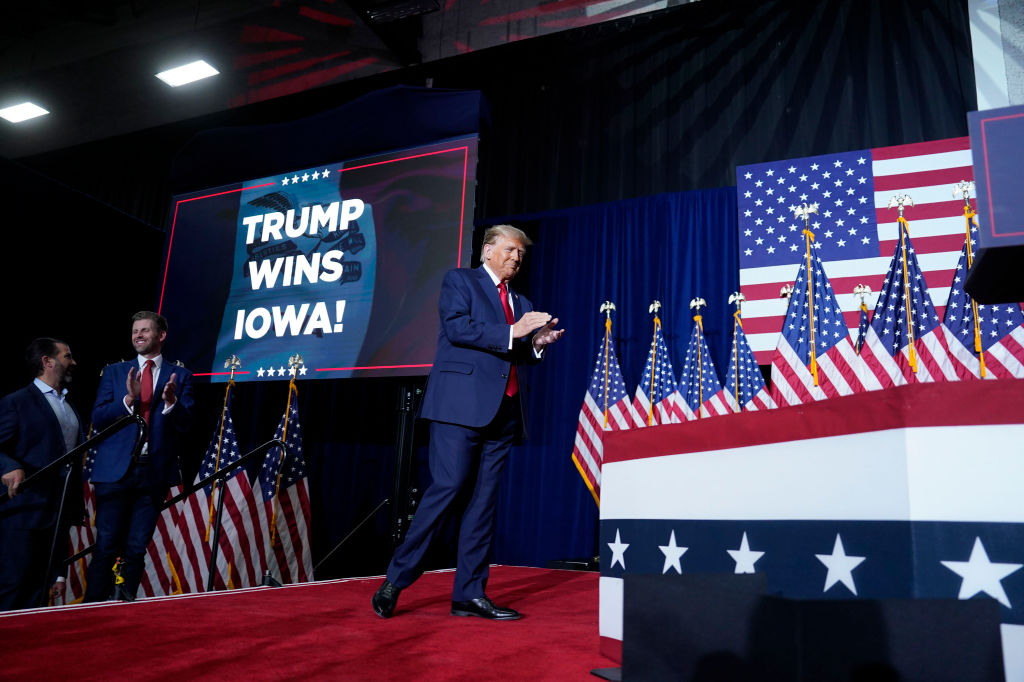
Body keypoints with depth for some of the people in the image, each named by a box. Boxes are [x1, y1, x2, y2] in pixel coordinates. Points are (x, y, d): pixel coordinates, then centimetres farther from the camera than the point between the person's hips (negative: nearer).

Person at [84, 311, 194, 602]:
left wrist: (171, 402, -20)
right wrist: (129, 399, -15)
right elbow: (98, 418, 1)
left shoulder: (180, 376, 7)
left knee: (137, 549, 5)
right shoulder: (115, 372, 11)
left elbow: (185, 424, 0)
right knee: (106, 547, -1)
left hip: (154, 472, 0)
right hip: (115, 470, 0)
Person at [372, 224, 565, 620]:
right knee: (447, 488, -12)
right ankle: (395, 580, -1)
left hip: (504, 410, 7)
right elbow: (457, 327, -10)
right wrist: (512, 331, -12)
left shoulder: (520, 303, 25)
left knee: (484, 500, 4)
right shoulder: (459, 280, 7)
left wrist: (537, 342, 1)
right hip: (462, 404, -6)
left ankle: (470, 594, 9)